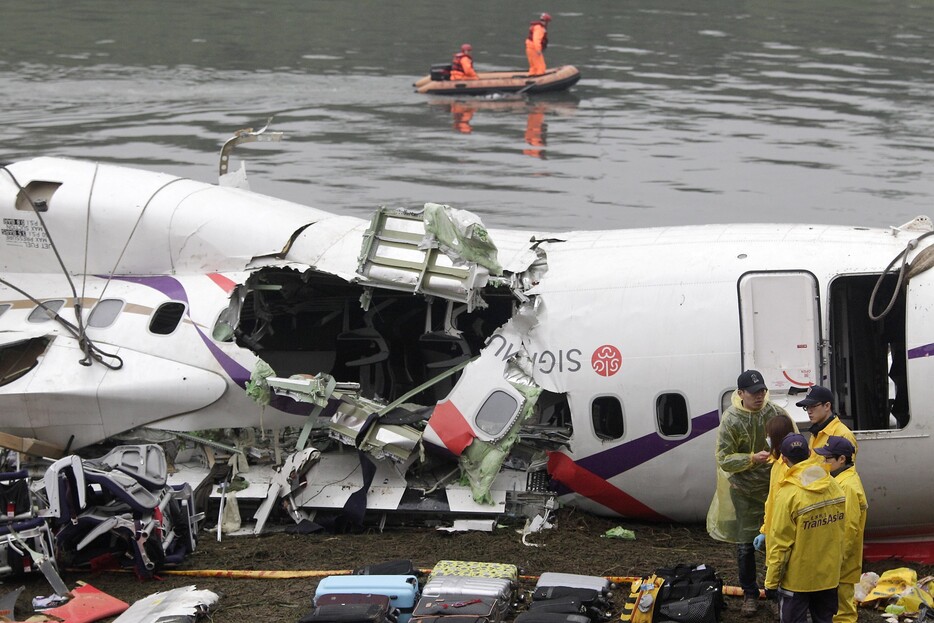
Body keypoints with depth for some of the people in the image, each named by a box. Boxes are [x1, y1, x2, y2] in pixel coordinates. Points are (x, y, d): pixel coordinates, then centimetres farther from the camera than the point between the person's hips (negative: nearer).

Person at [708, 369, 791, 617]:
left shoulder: (776, 413, -8)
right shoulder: (731, 420, -13)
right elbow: (724, 459, -13)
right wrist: (753, 459, -26)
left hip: (774, 487, 1)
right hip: (743, 492, -1)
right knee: (745, 545, 8)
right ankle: (750, 594, 24)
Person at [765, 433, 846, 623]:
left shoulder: (789, 494, -21)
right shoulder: (833, 487, -4)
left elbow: (780, 544, -17)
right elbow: (839, 530, 4)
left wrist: (771, 581, -9)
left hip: (796, 578, -5)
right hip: (829, 574, 5)